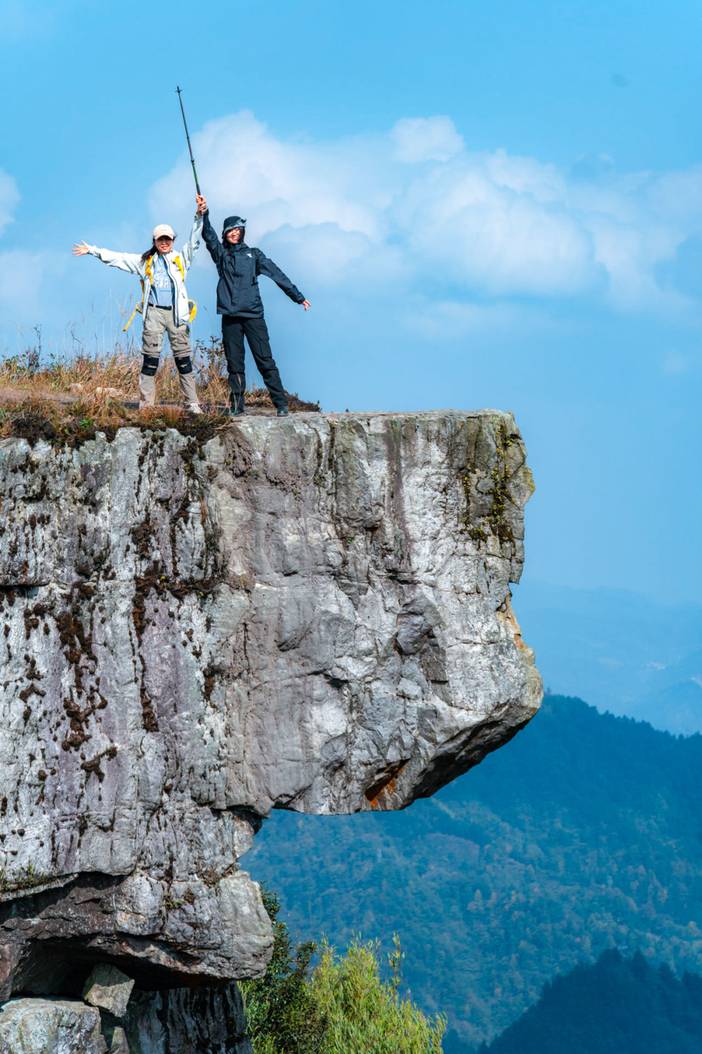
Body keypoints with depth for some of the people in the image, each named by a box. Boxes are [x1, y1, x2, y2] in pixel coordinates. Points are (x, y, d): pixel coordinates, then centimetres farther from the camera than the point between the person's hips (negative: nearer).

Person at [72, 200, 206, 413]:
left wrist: (199, 217, -11)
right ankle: (146, 404, -3)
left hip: (176, 313, 0)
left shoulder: (181, 258, 12)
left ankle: (192, 403, -1)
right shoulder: (145, 261, 14)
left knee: (183, 358, -2)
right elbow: (117, 258, 16)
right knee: (150, 358, -3)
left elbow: (194, 241, 3)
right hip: (154, 313, 0)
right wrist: (92, 251, 15)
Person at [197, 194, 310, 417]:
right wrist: (204, 214, -21)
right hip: (230, 316, 2)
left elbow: (276, 274, 6)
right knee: (234, 363, 3)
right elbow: (209, 236, -4)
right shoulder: (221, 254, 12)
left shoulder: (253, 254, 11)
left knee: (265, 360, -6)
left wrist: (298, 297, 3)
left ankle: (281, 404, -7)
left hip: (253, 314, -2)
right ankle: (237, 406, 7)